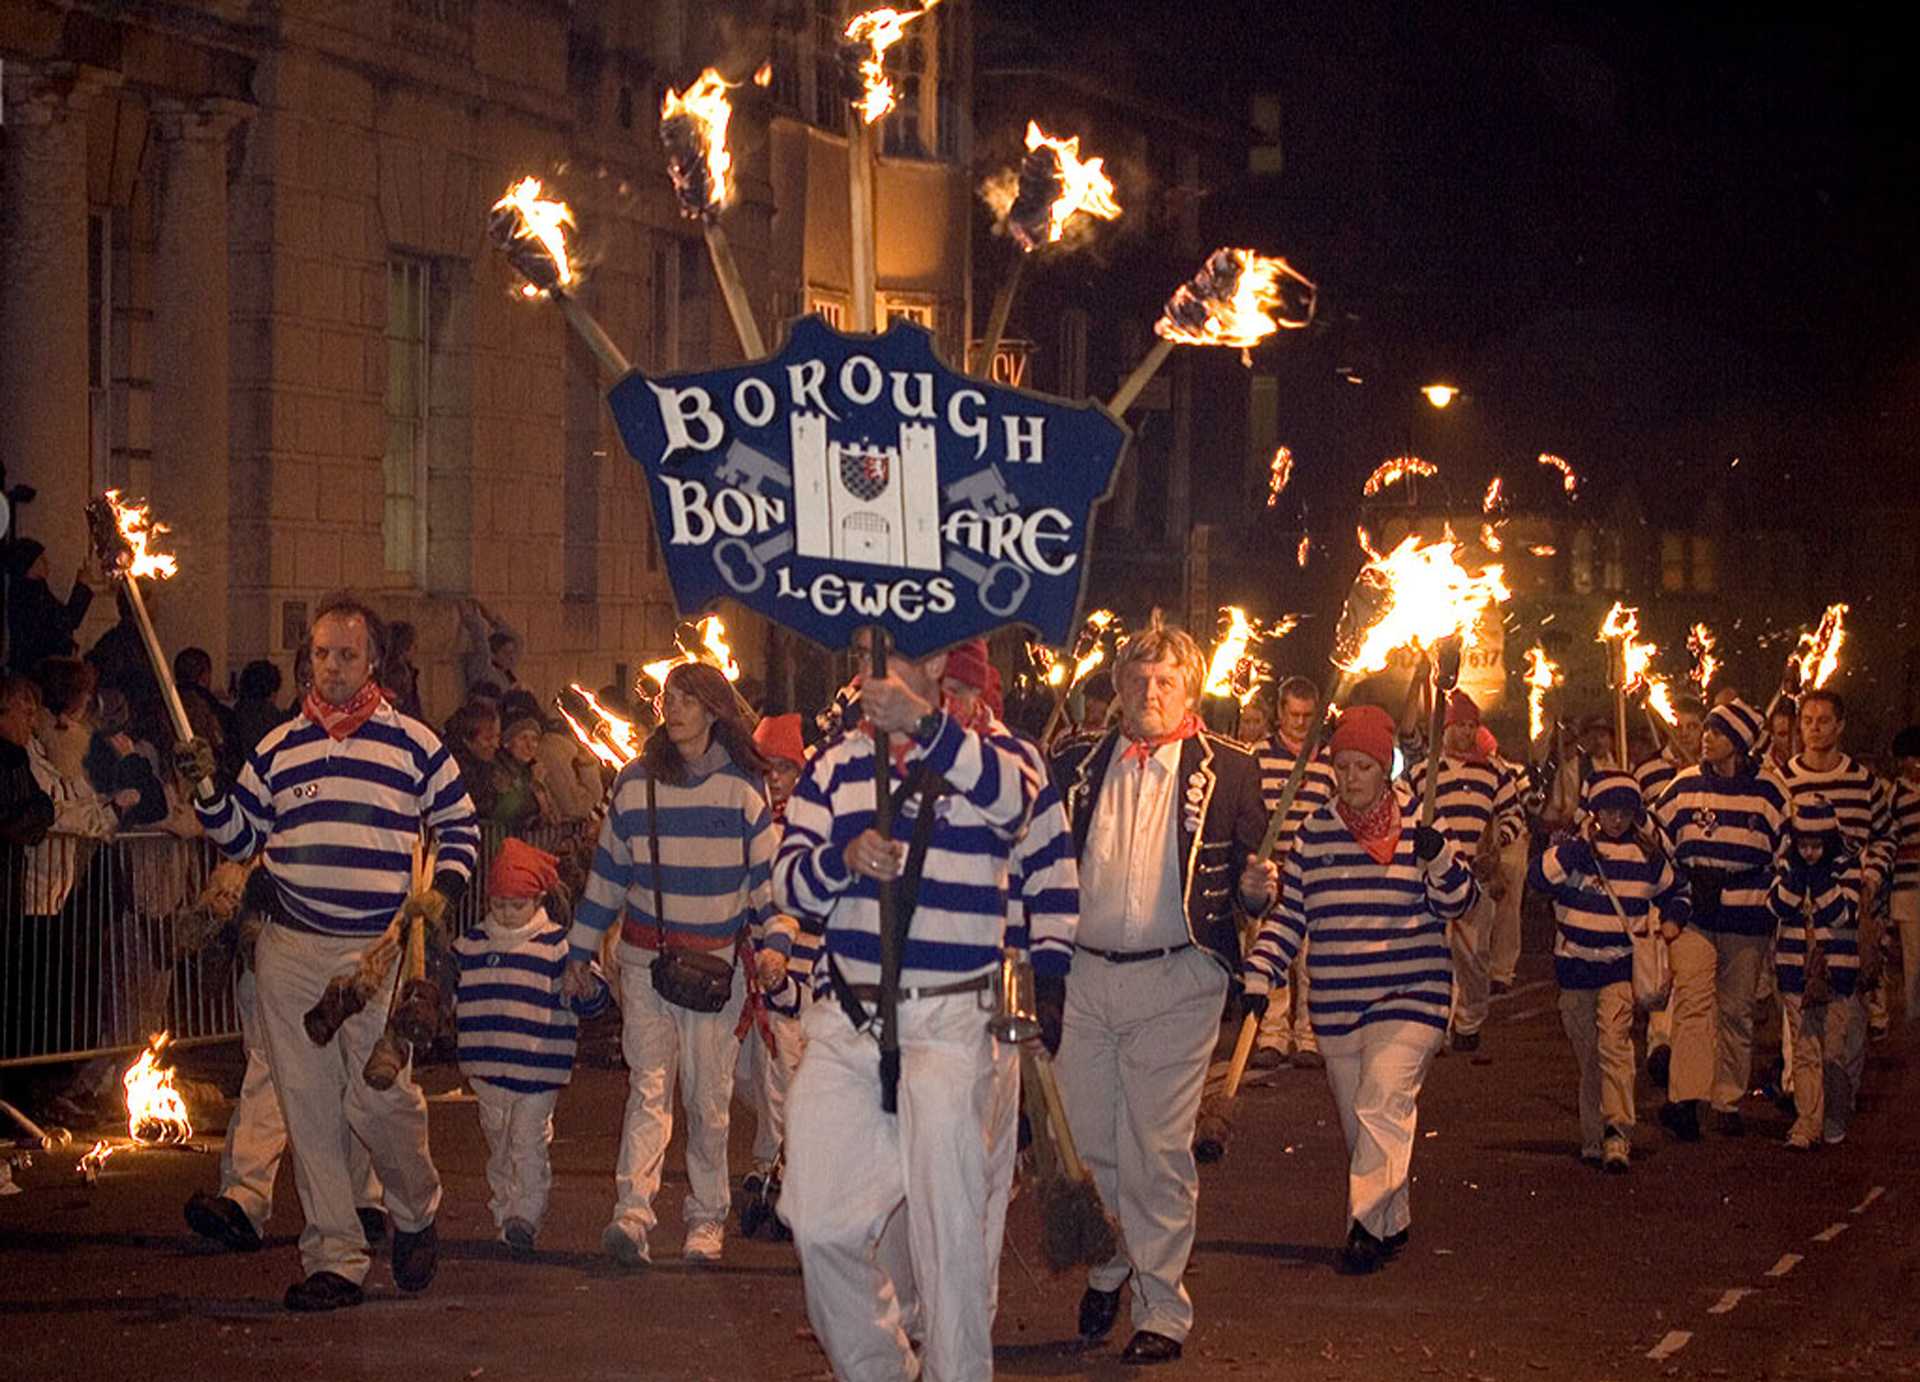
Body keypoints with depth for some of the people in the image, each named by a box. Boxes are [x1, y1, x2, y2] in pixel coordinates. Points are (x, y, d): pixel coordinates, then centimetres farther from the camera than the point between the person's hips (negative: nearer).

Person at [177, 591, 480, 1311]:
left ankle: (416, 1211, 17)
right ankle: (333, 1257, 8)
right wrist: (207, 788, -1)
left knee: (380, 1096, -12)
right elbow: (240, 835, 17)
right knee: (309, 1108, 2)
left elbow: (460, 825, 13)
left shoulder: (414, 744, 5)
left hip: (380, 954, -3)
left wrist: (443, 889, -2)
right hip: (291, 954, 3)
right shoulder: (278, 748, 12)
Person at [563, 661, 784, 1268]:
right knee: (649, 1087, -12)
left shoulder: (743, 787, 2)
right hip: (646, 960, 1)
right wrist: (580, 950, 17)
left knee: (709, 1098, 2)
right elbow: (608, 871, 15)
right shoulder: (635, 784, 7)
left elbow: (769, 872, 4)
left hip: (720, 962, -1)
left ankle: (707, 1218, 15)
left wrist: (774, 941, -11)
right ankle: (632, 1212, -24)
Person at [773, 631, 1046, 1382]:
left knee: (948, 1228, -8)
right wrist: (844, 858, -16)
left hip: (950, 1022, -4)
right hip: (844, 1019, 4)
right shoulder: (835, 762, 12)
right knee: (822, 1223, 3)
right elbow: (788, 882, 6)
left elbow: (1014, 794, -25)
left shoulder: (986, 753, 0)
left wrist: (925, 725, -41)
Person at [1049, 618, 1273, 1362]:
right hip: (1084, 975, 3)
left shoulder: (1227, 770, 2)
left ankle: (1162, 1310, 7)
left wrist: (1255, 887, -17)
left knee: (1158, 1153, -2)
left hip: (1174, 981, -3)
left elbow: (1248, 871, 5)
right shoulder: (1076, 767, 9)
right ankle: (1107, 1266, 32)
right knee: (1086, 1142, 9)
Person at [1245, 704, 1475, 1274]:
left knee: (1382, 1105, -20)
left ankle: (1367, 1223, -20)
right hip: (1337, 1007, 4)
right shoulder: (1315, 832, 9)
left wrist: (1439, 858, -20)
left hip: (1410, 997, -4)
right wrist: (1258, 975, 2)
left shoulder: (1417, 826, 1)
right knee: (1359, 1122, 9)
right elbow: (1289, 914, 13)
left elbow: (1458, 904, -1)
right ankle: (1395, 1224, 24)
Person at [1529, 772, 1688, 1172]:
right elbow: (1542, 875, -18)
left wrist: (1671, 920, 4)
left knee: (1614, 1042, -18)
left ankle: (1618, 1135, -20)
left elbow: (1674, 892, 23)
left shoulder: (1647, 857, 6)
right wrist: (1579, 844, -24)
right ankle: (1592, 1139, 20)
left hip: (1621, 963, -1)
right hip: (1575, 964, 1)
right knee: (1587, 1055, 9)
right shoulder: (1575, 849, 0)